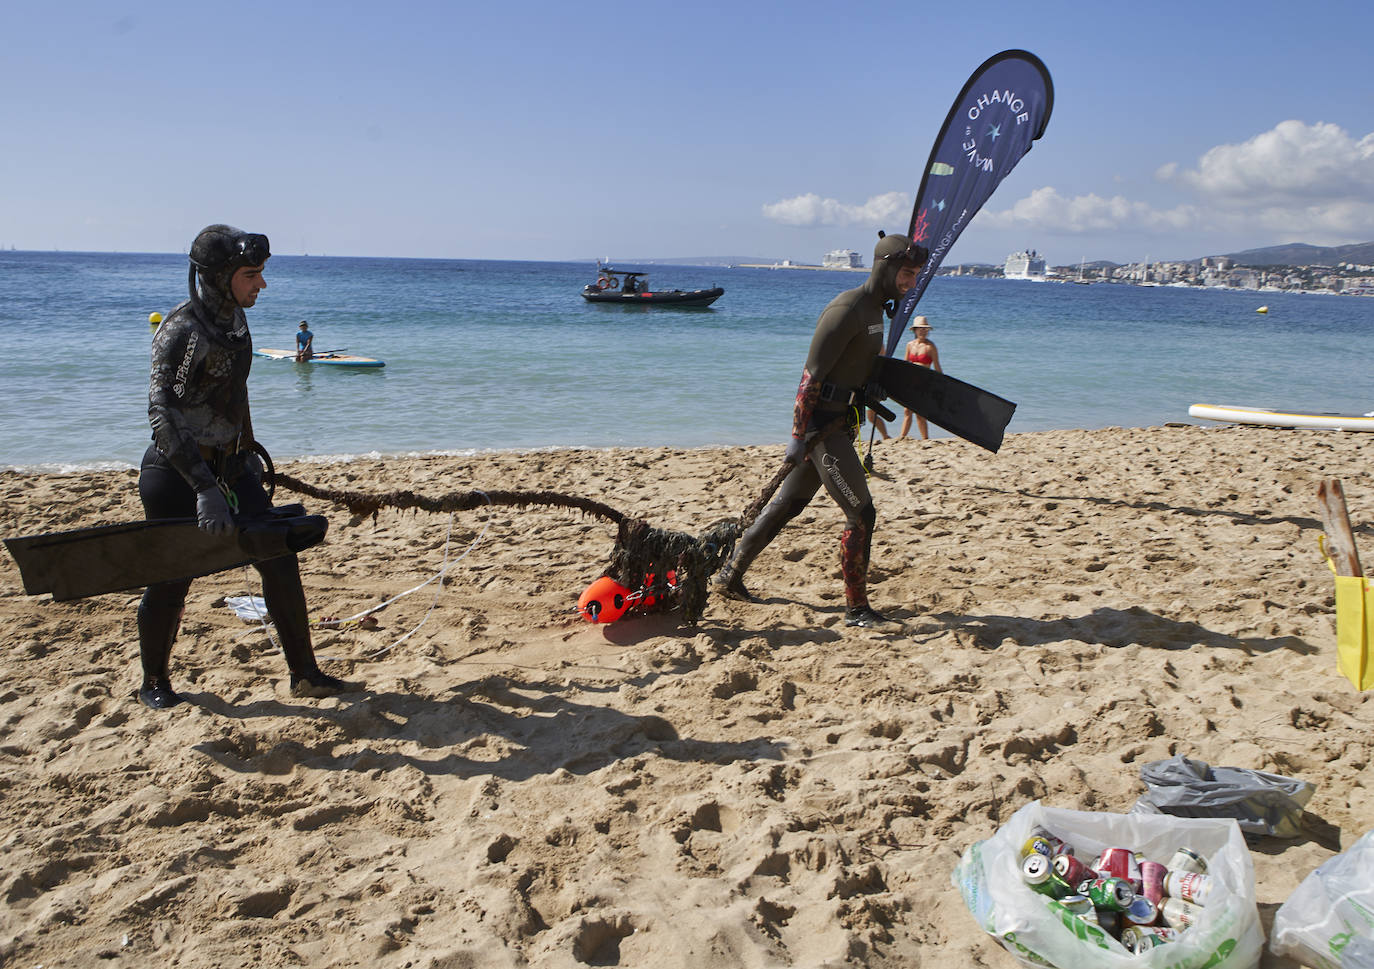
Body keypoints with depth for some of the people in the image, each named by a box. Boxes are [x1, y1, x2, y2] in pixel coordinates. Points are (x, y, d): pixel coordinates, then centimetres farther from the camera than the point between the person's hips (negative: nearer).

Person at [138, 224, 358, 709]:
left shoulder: (233, 316, 5)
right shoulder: (183, 329, -20)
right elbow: (163, 415, -28)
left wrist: (247, 454, 23)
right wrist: (205, 490, -36)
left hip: (228, 467, 8)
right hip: (174, 474, -7)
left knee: (280, 561, 3)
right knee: (172, 580, 4)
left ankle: (304, 673, 12)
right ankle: (153, 683, 27)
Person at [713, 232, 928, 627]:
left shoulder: (875, 310, 14)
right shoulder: (847, 308, -17)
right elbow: (812, 374, -20)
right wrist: (798, 436, -21)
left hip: (839, 424, 10)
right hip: (821, 425, -10)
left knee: (787, 505, 17)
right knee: (860, 513, -8)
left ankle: (730, 575, 29)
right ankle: (856, 609, 3)